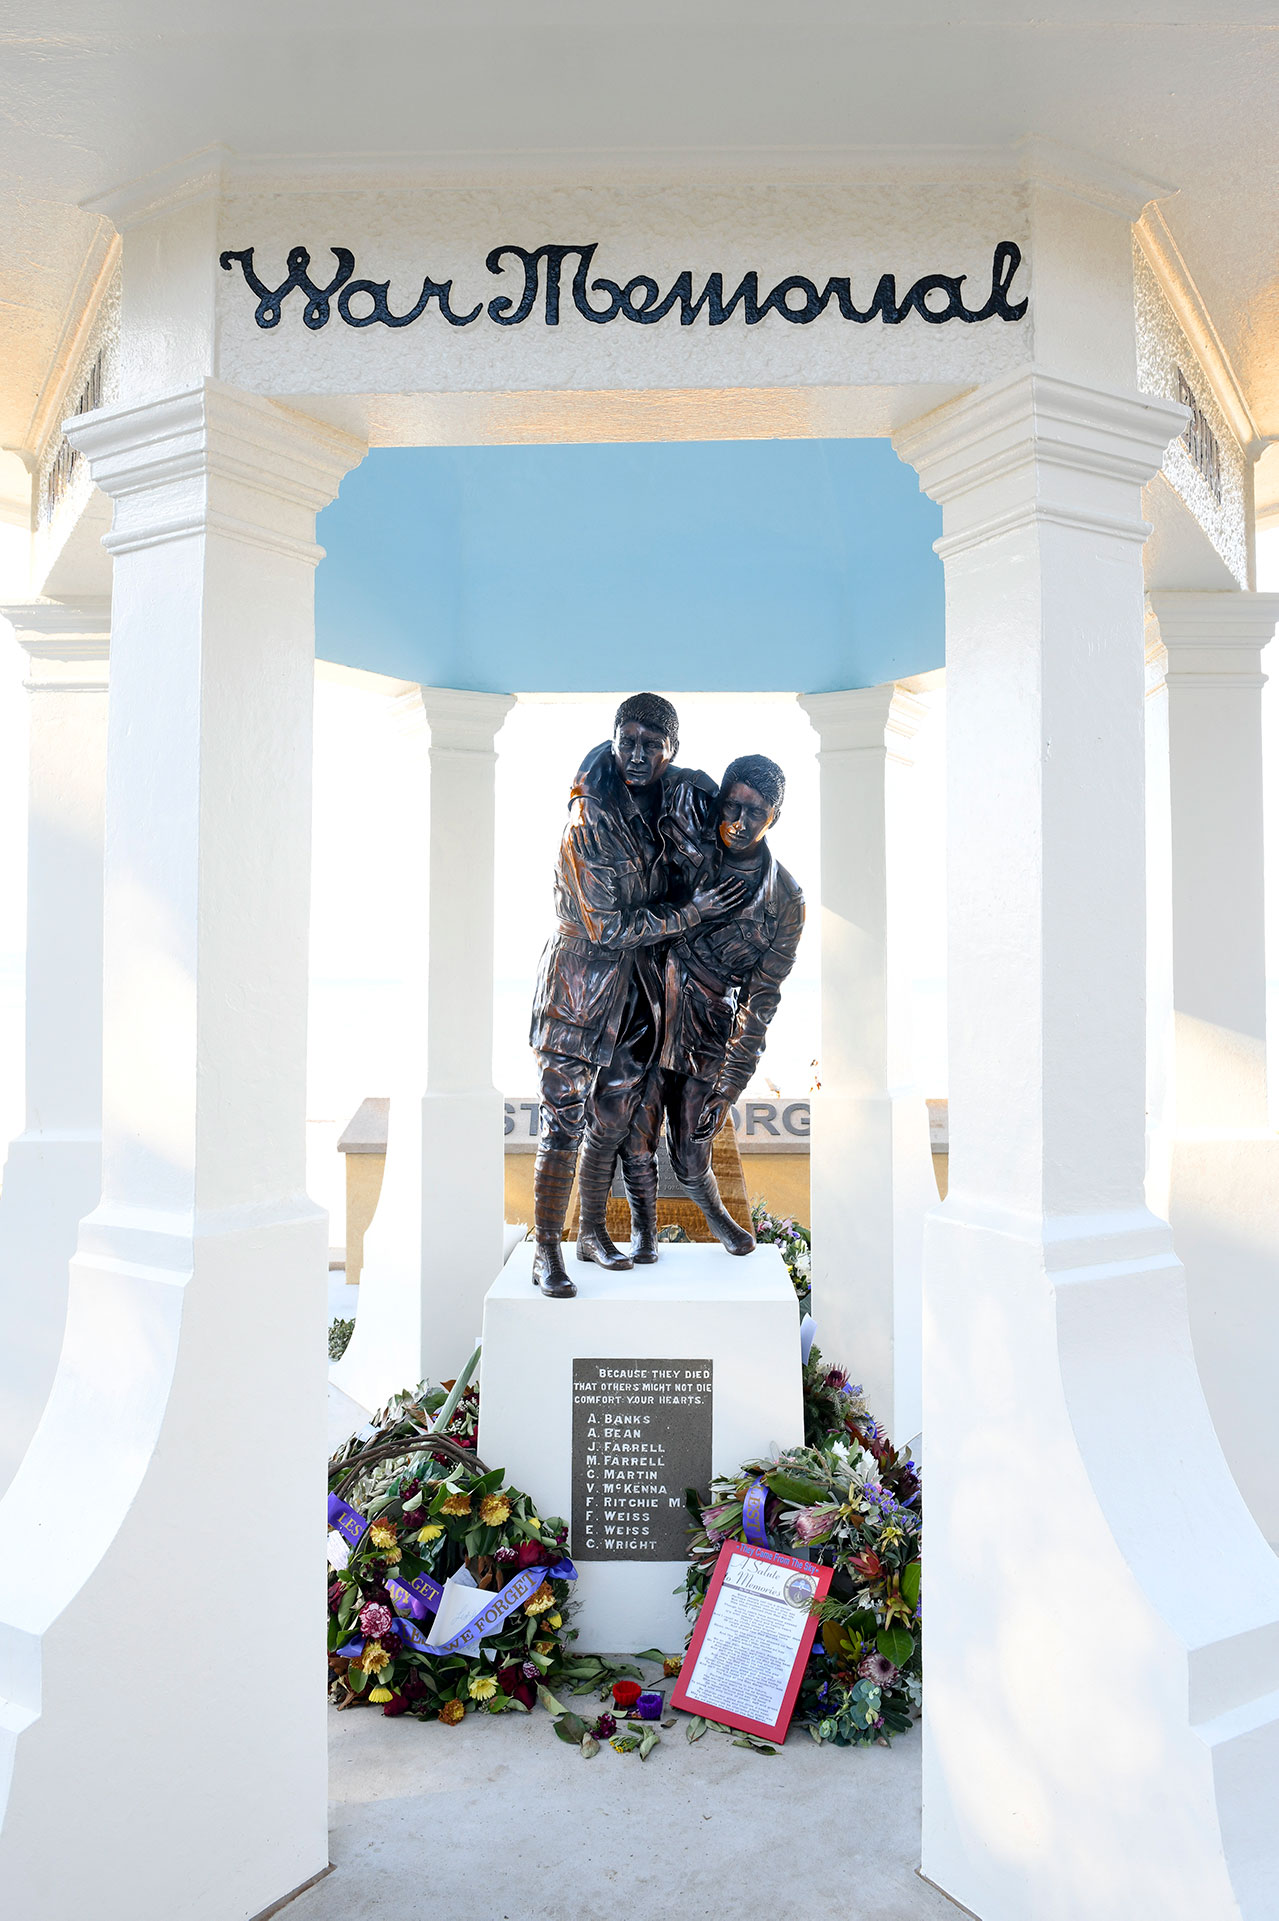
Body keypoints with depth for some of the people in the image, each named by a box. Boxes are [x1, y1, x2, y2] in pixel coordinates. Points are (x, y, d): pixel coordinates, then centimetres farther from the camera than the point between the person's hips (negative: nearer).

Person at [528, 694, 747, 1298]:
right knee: (564, 1118, -3)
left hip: (641, 979, 6)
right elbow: (608, 927, -19)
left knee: (614, 1117, 14)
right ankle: (546, 1249, 11)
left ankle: (593, 1233, 30)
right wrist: (691, 913, -16)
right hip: (582, 976, -6)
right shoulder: (589, 821, -20)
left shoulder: (685, 793, -2)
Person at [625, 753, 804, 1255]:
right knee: (637, 1150, 4)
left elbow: (759, 1001, -3)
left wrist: (727, 1089, -4)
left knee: (691, 1160, 8)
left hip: (709, 1035, 0)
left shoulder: (786, 902, -6)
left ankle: (715, 1212, 44)